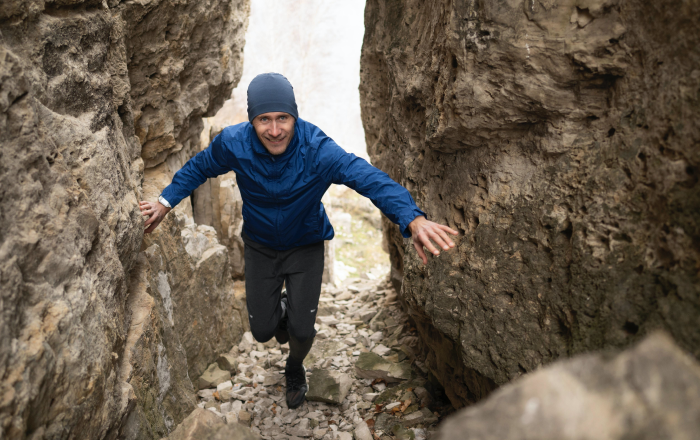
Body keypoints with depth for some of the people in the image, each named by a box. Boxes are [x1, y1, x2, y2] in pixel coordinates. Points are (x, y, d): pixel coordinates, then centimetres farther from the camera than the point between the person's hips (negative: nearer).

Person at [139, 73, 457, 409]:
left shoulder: (316, 148, -32)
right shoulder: (233, 143, -23)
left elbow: (370, 178, -42)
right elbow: (198, 168, -1)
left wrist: (413, 219, -58)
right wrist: (165, 202, -8)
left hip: (306, 246, -2)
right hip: (260, 245, 2)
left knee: (302, 331, -1)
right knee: (262, 331, 6)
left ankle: (295, 369, 38)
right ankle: (278, 310, 45)